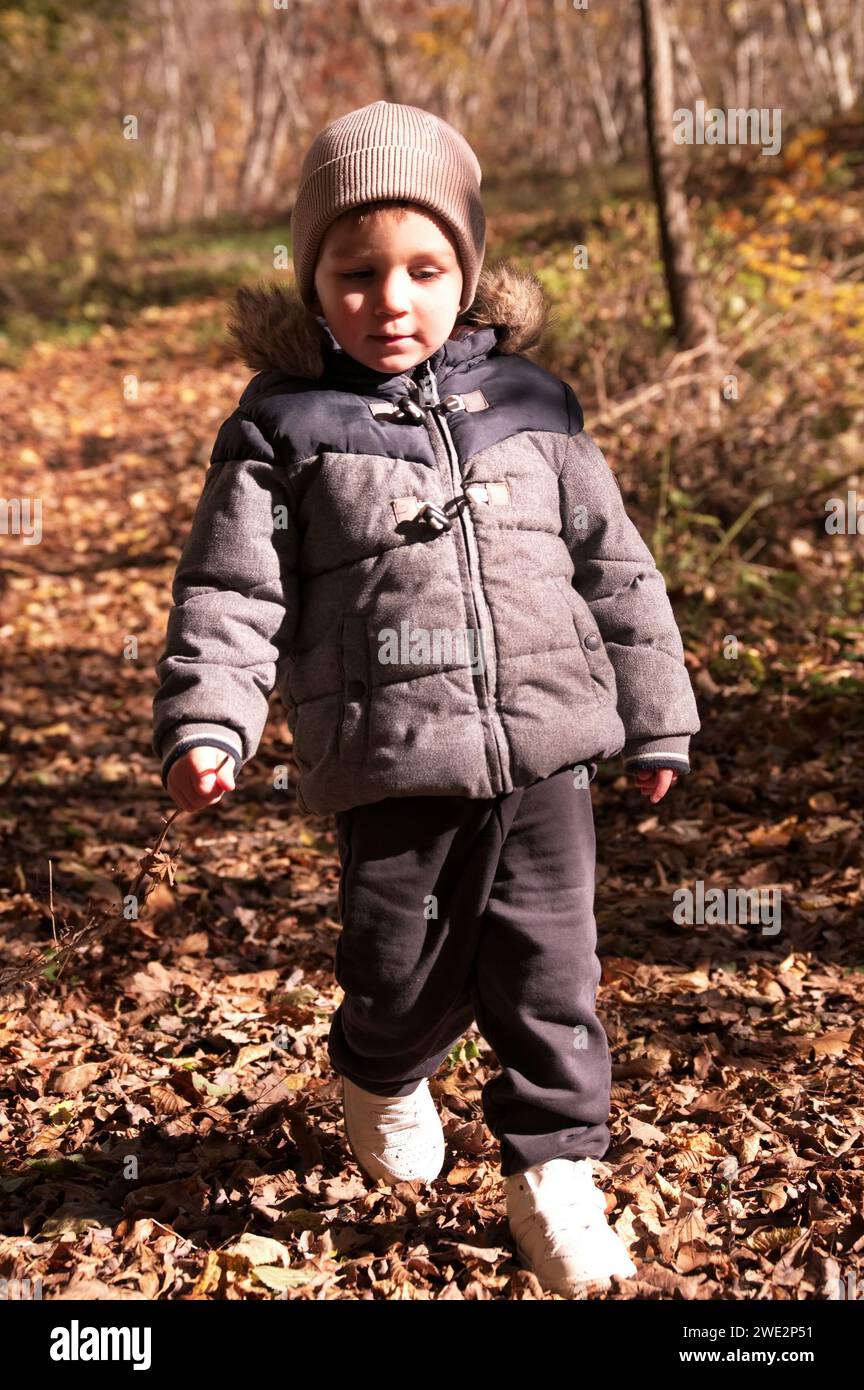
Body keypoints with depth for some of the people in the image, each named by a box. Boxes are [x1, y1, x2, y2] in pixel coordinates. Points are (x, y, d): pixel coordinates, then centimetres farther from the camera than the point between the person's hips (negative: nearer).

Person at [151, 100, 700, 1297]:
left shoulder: (530, 403, 7)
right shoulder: (282, 428, 0)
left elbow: (612, 566, 12)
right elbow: (231, 591, -2)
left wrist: (654, 715, 14)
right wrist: (203, 724, -16)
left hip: (545, 745, 2)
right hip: (392, 763, -2)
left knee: (549, 971, 7)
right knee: (407, 970, 8)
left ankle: (553, 1169, 27)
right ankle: (381, 1077, 43)